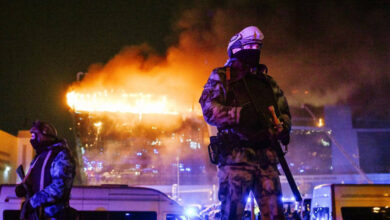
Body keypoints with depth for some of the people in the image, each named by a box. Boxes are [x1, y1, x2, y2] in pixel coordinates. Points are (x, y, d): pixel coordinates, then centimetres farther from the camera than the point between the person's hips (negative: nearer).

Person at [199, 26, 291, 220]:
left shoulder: (268, 82, 23)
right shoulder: (221, 78, 8)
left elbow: (284, 112, 24)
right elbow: (210, 110, -6)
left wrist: (283, 128, 1)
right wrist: (240, 114, -21)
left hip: (266, 157, 5)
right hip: (235, 155, -4)